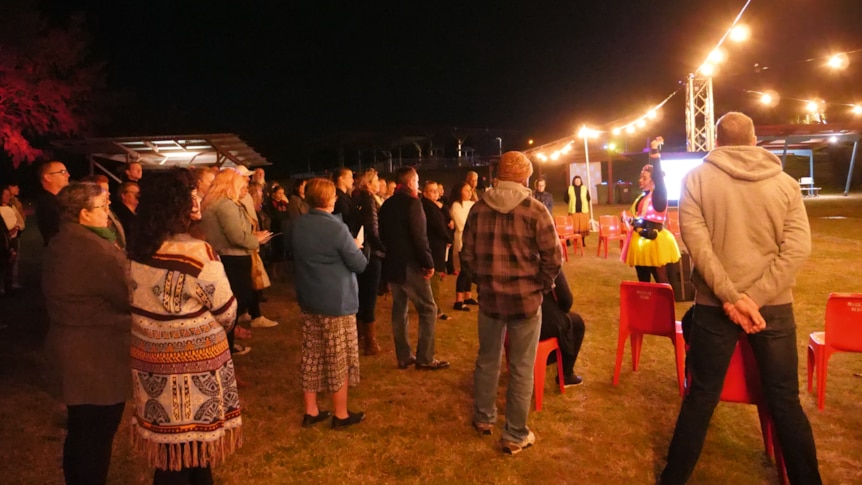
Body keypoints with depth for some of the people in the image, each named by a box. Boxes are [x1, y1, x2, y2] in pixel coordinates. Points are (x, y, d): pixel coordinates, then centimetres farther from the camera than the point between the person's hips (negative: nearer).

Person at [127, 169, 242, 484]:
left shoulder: (135, 250, -2)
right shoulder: (197, 253, -20)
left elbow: (141, 306, 6)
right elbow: (227, 312, -12)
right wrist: (208, 331, 9)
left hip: (149, 360, 6)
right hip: (194, 363, -6)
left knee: (167, 446, 19)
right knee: (193, 444, 12)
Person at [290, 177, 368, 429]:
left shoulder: (298, 225, 3)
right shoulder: (336, 227, -19)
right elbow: (359, 264, -15)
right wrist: (356, 247, 6)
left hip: (308, 299, 7)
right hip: (337, 302, -7)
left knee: (311, 355, 14)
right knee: (339, 359, 4)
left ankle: (311, 411, 23)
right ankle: (341, 415, 15)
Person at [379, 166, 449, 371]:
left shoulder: (387, 204, 10)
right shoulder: (412, 202, -14)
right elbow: (419, 236, -19)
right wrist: (429, 262, -12)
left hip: (392, 262, 8)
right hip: (409, 264, -8)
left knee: (399, 309, 12)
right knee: (428, 309, -1)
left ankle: (403, 357, 16)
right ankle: (424, 358, 0)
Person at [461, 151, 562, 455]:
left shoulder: (478, 209, -1)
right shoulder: (535, 210, -12)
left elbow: (467, 256, 4)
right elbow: (553, 258, -11)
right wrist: (541, 286, 5)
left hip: (489, 296, 4)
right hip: (525, 298, -4)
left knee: (487, 360, 21)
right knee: (521, 369, 8)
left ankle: (483, 419, 37)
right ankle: (515, 436, 17)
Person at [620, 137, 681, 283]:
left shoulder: (659, 194, -10)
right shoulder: (642, 196, 13)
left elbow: (658, 174, -23)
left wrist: (655, 151, -26)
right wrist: (631, 221, 7)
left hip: (654, 241, -9)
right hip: (640, 241, 9)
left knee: (661, 281, -3)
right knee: (643, 281, 14)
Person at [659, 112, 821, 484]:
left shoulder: (696, 178, -2)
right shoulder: (785, 182, 2)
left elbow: (696, 241, -13)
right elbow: (798, 248, -8)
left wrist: (731, 297, -14)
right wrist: (755, 298, -13)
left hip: (715, 304, -1)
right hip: (773, 306, 1)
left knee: (701, 397, 10)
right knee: (784, 400, 14)